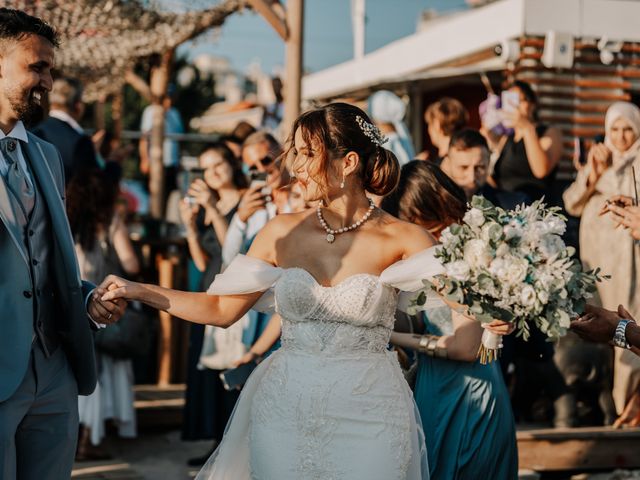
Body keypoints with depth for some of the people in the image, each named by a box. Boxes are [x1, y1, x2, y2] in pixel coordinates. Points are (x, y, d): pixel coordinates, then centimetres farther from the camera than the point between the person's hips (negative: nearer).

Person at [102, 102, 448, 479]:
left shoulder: (402, 240, -6)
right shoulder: (284, 232, 4)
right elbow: (223, 309, 9)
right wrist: (139, 291, 3)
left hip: (369, 417, -3)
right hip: (284, 411, 3)